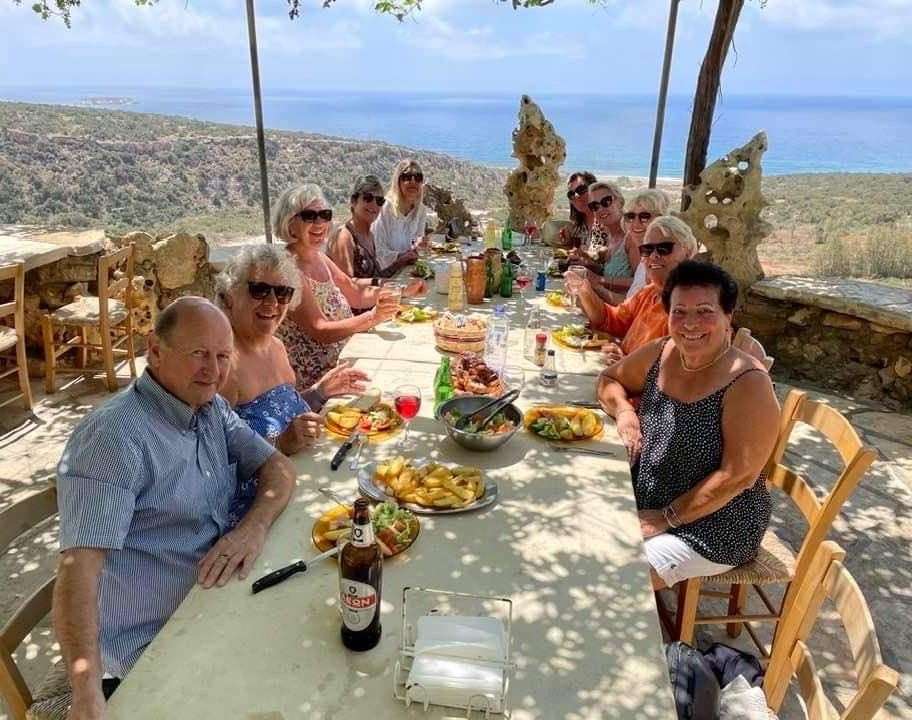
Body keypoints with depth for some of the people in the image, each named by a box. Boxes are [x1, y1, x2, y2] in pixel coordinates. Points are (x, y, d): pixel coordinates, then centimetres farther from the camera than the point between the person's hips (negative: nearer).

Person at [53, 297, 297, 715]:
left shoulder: (211, 408, 3)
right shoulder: (114, 435, -22)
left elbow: (278, 467, 3)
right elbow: (79, 565, -28)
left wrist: (255, 526, -17)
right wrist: (87, 696, -37)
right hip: (151, 647, -7)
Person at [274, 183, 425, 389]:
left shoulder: (318, 258, 7)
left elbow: (356, 295, 14)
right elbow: (320, 331, -24)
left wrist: (403, 291, 4)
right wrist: (373, 317, -35)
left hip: (339, 367, 8)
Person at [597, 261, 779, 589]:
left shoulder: (748, 384, -21)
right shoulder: (659, 353, -2)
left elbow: (739, 475, -22)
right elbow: (610, 380, 14)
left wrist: (667, 519, -18)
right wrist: (623, 410, -8)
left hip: (711, 528, -6)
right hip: (644, 507, 6)